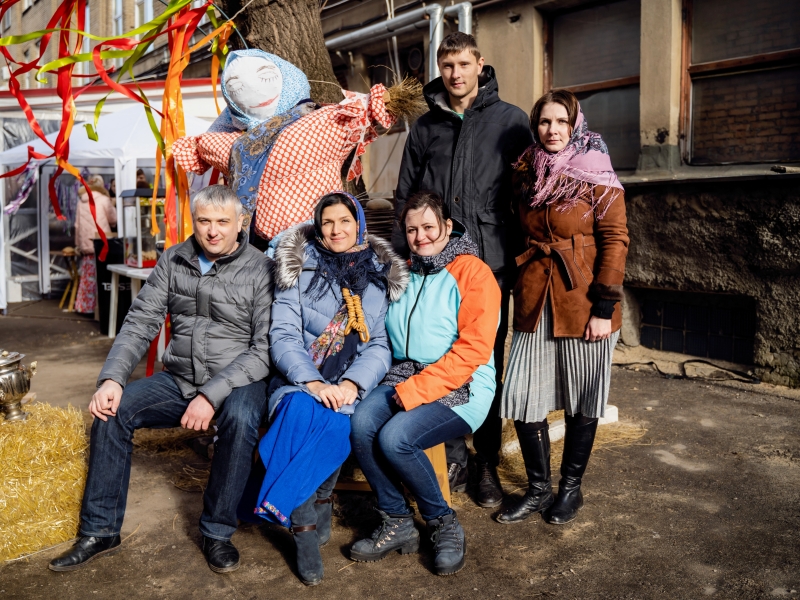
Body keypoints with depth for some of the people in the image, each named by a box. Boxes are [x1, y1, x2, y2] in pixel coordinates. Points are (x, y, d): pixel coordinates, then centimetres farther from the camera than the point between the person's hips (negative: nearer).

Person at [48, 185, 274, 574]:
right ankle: (100, 531, 0)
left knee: (240, 417, -35)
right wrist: (112, 378, -13)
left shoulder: (261, 271, -9)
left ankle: (217, 532, -14)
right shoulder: (173, 261, 5)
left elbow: (266, 348, -16)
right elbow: (140, 323, 3)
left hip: (237, 381, -4)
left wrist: (212, 395, -24)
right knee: (111, 410, -16)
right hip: (179, 379, 5)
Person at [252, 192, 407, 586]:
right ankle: (308, 529, -21)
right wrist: (312, 382, -21)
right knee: (302, 412, -33)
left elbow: (380, 344, 2)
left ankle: (302, 516, -11)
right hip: (301, 379, 0)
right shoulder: (299, 268, 6)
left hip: (354, 385, 1)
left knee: (335, 422, -32)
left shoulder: (381, 274, 9)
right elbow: (283, 334, -4)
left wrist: (352, 384, -17)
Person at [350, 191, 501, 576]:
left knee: (395, 438, -27)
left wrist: (416, 391, -17)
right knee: (361, 424, -22)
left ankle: (443, 523, -2)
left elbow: (474, 349, -13)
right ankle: (397, 523, -4)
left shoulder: (472, 271, -5)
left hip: (461, 387, -5)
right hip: (404, 378, 6)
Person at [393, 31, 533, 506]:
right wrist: (403, 260, 8)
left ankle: (487, 464, 16)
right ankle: (453, 458, 19)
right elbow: (406, 199, 15)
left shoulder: (510, 120, 7)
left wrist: (524, 260, -1)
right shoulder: (426, 127, 14)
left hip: (489, 261, -2)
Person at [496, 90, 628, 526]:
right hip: (535, 302, 5)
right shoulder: (528, 175, 10)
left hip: (582, 303, -4)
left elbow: (615, 240, -8)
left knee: (580, 401, 8)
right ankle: (538, 489, 19)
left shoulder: (596, 177, -5)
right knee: (522, 398, 2)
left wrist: (603, 307, -14)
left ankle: (571, 488, 26)